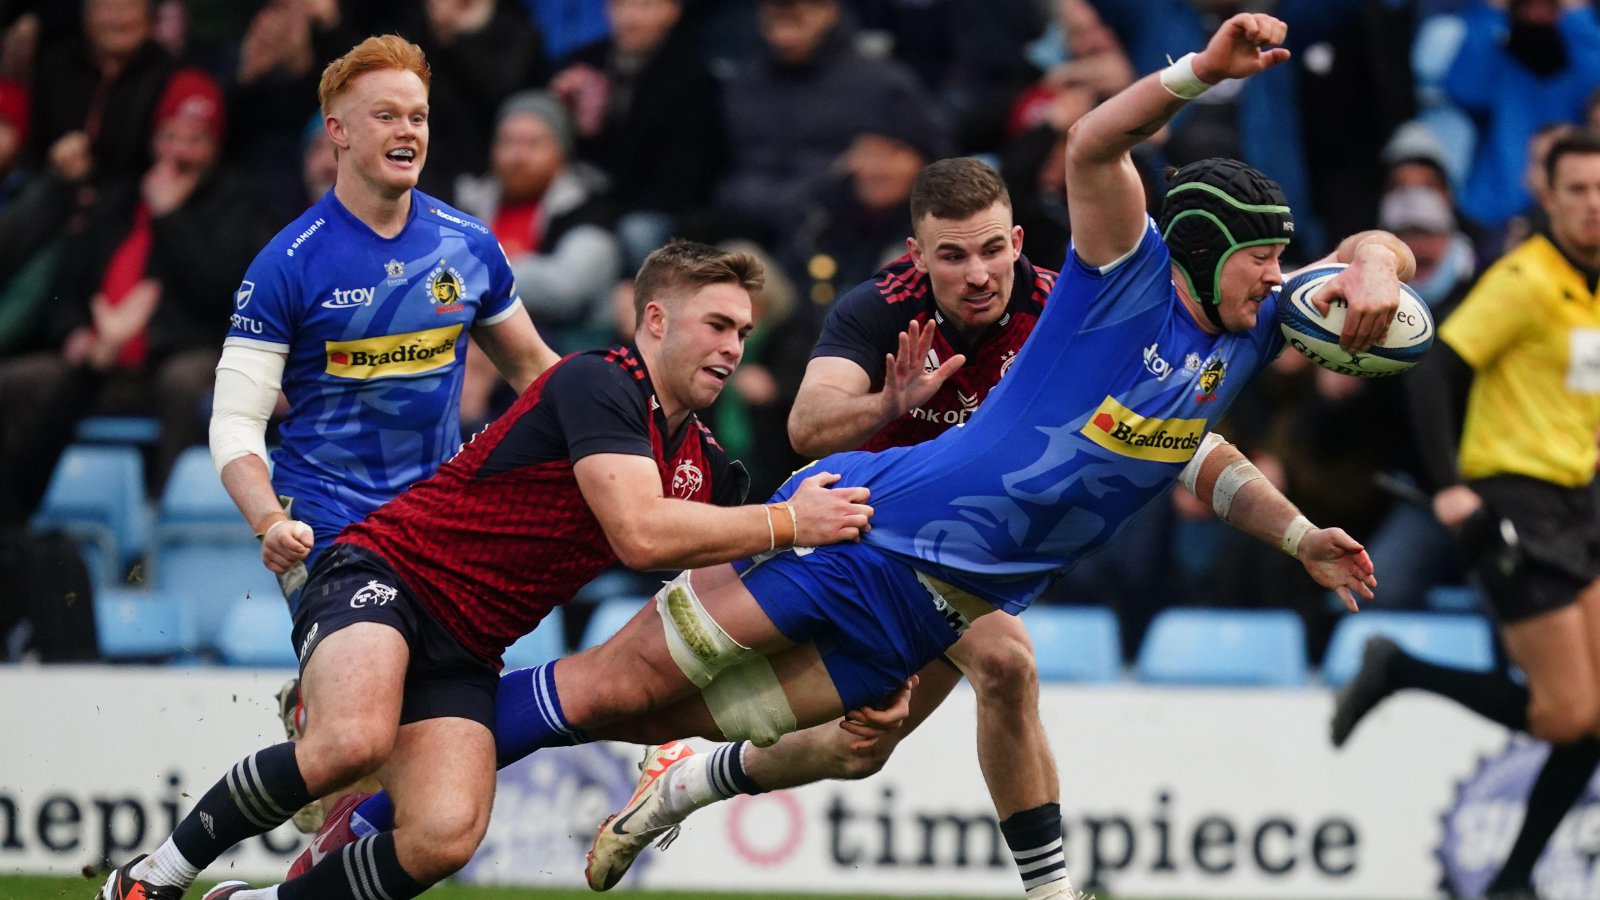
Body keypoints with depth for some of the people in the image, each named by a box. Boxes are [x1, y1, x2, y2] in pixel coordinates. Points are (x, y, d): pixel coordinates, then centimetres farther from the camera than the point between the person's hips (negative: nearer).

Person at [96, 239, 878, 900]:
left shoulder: (704, 465, 12)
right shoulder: (598, 383, -14)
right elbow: (639, 534, -26)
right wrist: (786, 523, -16)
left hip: (463, 653, 7)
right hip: (385, 574, -7)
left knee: (446, 837, -21)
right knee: (353, 740, -38)